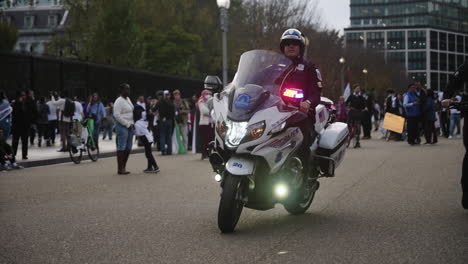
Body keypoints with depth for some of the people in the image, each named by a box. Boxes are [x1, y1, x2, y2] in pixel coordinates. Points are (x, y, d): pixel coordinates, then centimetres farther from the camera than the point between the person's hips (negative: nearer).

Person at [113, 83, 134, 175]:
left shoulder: (128, 99, 16)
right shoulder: (119, 101, -11)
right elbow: (117, 115, -18)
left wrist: (132, 124, 9)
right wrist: (127, 124, -16)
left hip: (129, 126, 9)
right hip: (122, 126, -9)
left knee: (128, 148, 9)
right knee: (122, 147, -8)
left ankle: (123, 167, 15)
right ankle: (120, 169, -5)